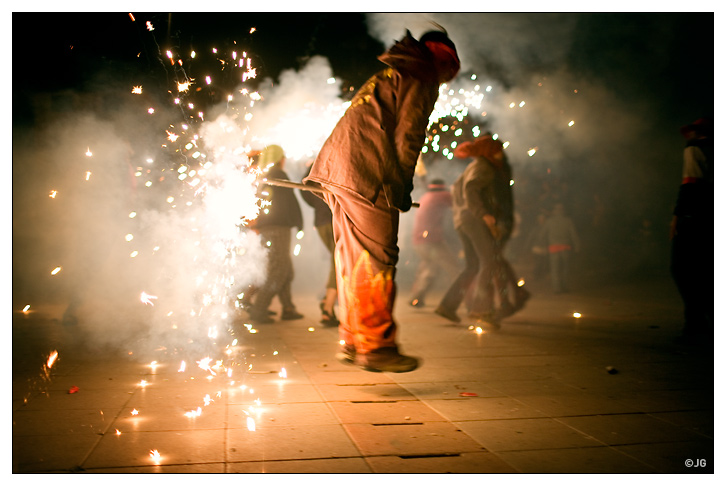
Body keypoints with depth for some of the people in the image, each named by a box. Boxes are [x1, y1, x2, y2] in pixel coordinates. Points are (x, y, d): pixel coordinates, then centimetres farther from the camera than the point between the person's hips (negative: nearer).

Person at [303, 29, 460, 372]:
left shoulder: (388, 76, 29)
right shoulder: (421, 80, 1)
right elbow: (408, 136, -9)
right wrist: (405, 186, -1)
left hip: (339, 167, 9)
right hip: (367, 176, -9)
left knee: (354, 260, 11)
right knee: (376, 260, -7)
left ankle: (353, 341, 16)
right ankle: (376, 346, -4)